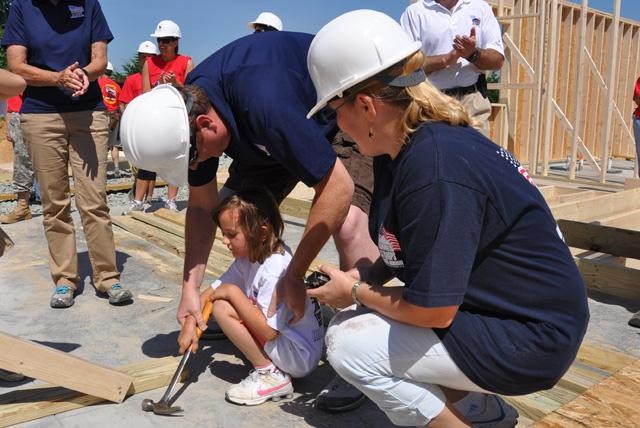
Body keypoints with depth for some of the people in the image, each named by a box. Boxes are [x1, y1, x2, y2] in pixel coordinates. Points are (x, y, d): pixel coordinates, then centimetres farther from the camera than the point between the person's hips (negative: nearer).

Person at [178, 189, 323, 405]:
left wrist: (233, 292, -23)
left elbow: (267, 330, -30)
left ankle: (270, 375, -7)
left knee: (223, 308, -17)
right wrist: (190, 323, -6)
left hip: (300, 355, -10)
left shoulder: (276, 270, -27)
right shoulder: (249, 257, 0)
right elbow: (214, 289, 7)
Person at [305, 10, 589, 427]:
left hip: (531, 338, -9)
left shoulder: (434, 168, -28)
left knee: (348, 344, -15)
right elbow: (401, 255, 13)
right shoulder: (402, 148, 1)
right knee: (355, 320, 7)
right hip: (500, 310, 9)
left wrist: (354, 292, -9)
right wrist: (360, 279, -3)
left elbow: (433, 310, -25)